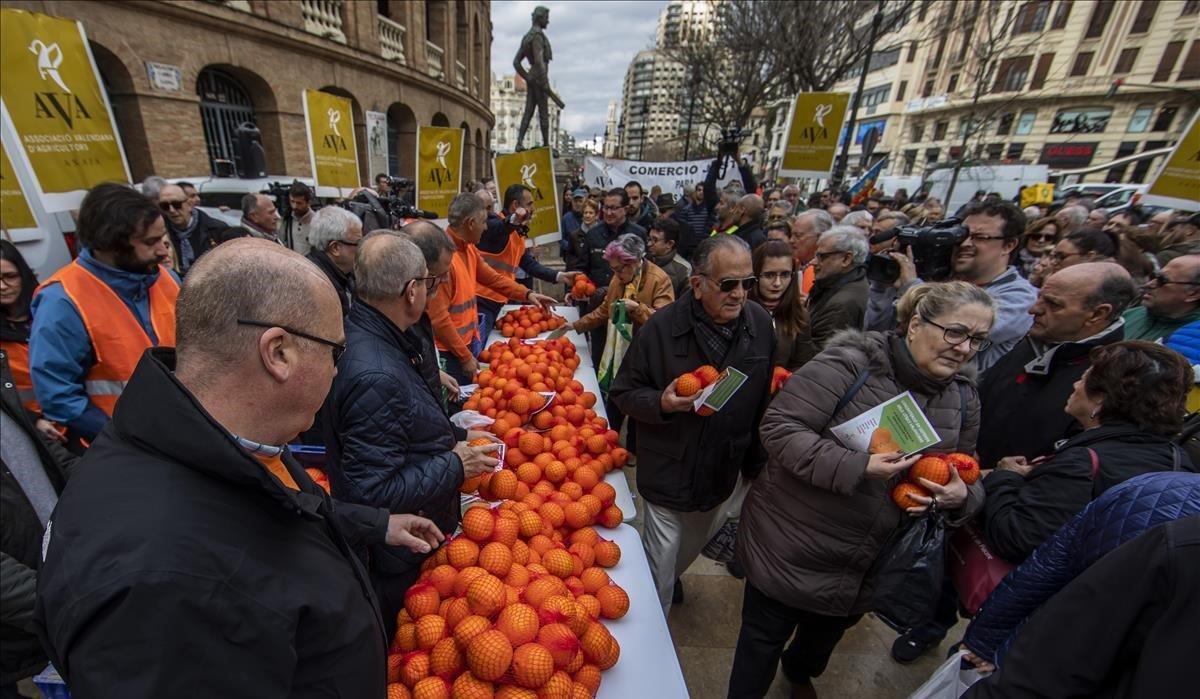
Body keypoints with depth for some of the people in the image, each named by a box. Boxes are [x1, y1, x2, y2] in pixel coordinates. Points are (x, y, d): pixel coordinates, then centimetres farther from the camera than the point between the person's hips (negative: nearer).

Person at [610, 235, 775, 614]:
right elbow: (623, 392, -10)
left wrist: (756, 462, 10)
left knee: (689, 552, 30)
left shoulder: (760, 323, -7)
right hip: (667, 474, -4)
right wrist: (661, 402, -30)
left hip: (725, 473, 5)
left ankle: (672, 577, 62)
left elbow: (762, 400, 6)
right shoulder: (662, 327, -20)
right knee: (658, 575, 11)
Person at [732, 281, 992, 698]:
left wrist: (962, 497, -10)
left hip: (864, 568, 7)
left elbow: (962, 476, 12)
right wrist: (856, 467, -34)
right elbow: (778, 427, -27)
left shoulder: (963, 399, 1)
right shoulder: (852, 363, -22)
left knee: (826, 633, 33)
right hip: (791, 548, -6)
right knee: (765, 640, 14)